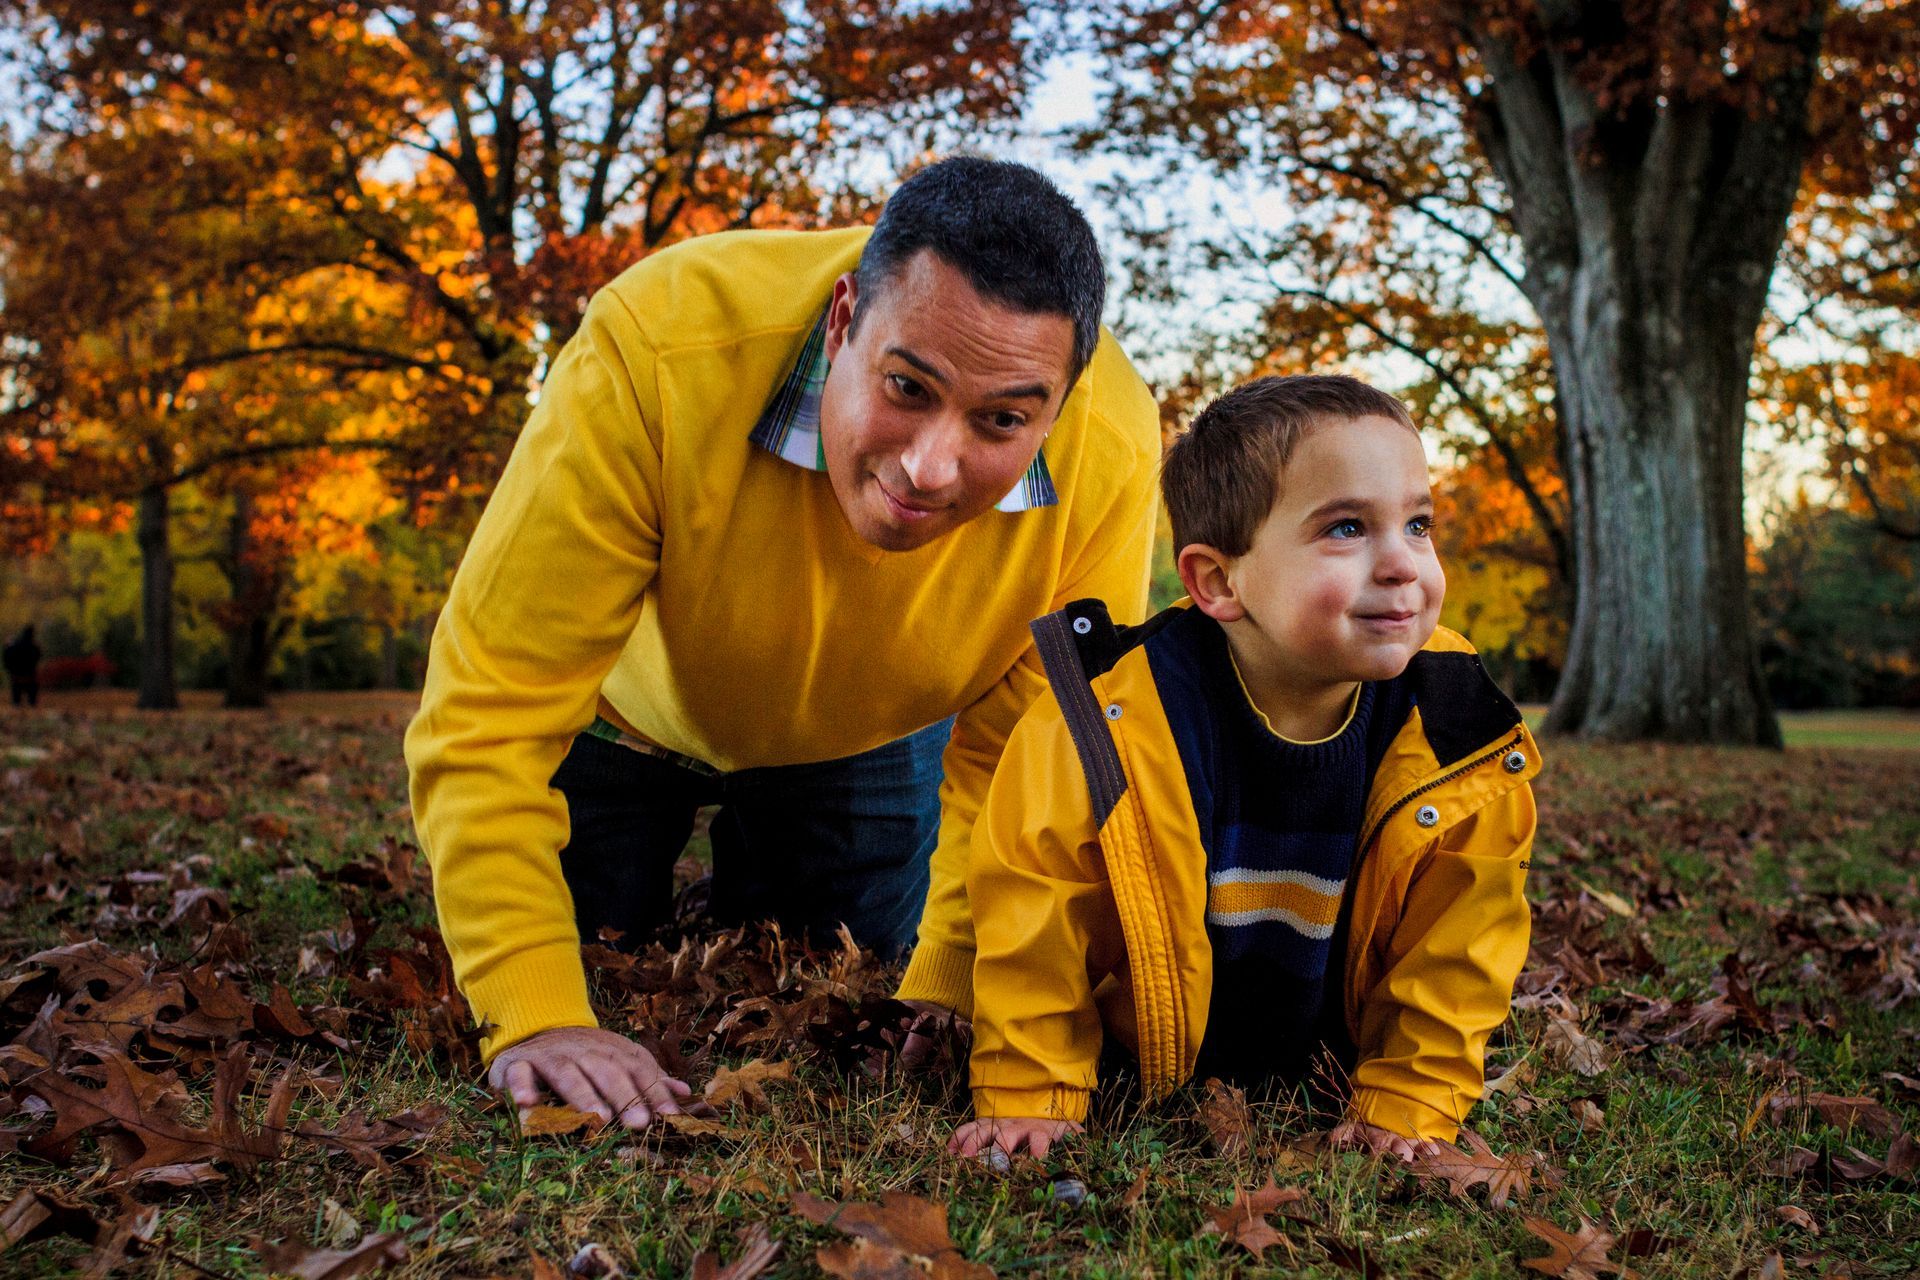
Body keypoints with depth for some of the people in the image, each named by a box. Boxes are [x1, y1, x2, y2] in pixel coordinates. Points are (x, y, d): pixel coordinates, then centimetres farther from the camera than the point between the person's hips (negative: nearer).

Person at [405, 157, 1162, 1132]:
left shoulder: (1111, 455, -35)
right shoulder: (657, 349, -43)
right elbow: (488, 715, -38)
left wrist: (941, 1008, -24)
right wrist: (535, 1017, -44)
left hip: (870, 733, 2)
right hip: (626, 706, -1)